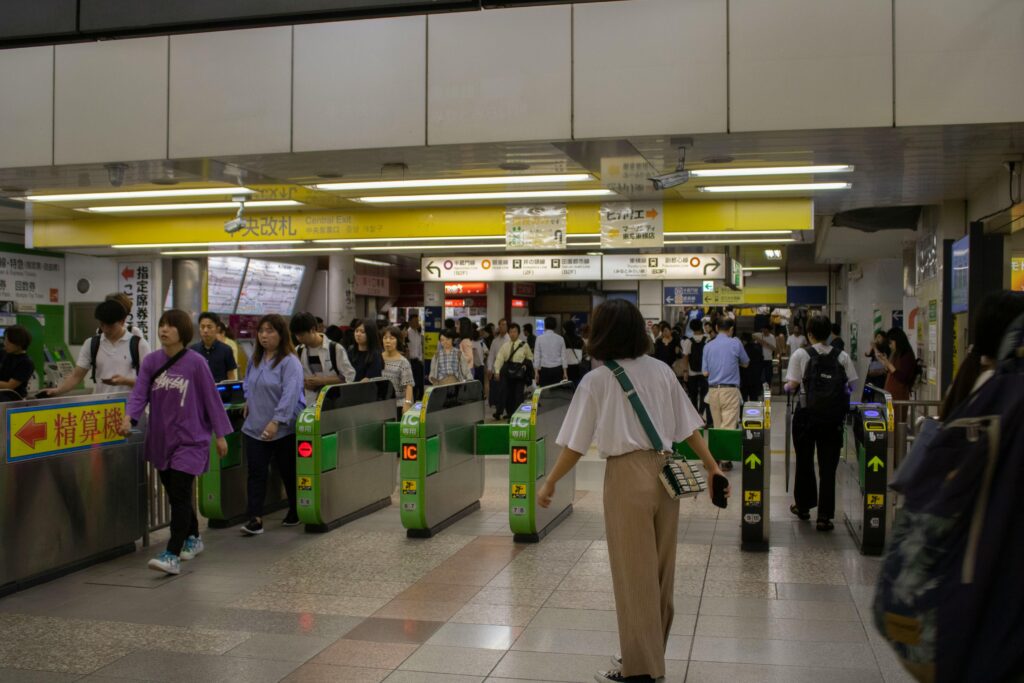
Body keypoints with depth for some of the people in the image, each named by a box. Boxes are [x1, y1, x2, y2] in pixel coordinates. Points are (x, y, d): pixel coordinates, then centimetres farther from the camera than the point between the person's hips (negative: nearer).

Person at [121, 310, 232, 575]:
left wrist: (220, 435, -2)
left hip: (190, 440, -5)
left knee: (179, 496, -12)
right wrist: (128, 417, -26)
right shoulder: (151, 361, 1)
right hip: (160, 439, 5)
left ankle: (172, 555, -12)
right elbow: (139, 394, -6)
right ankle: (193, 539, 36)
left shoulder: (196, 362, -9)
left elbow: (211, 398, -4)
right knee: (174, 494, 16)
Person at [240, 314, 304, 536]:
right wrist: (249, 401, 12)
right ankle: (255, 519, -2)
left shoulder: (290, 362, -13)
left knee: (288, 472, 9)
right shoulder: (255, 359, 10)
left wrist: (276, 421, -30)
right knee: (256, 472, -2)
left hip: (284, 428, -6)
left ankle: (295, 512, 27)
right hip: (255, 427, 6)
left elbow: (290, 394, -23)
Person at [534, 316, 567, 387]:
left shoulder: (540, 338, -3)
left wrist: (536, 372, 5)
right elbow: (563, 356, 2)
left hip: (544, 370, -1)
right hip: (557, 369, 1)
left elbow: (536, 356, -2)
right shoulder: (560, 338, 0)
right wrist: (565, 372, 9)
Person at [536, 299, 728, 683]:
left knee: (634, 574, 4)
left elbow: (576, 445, -5)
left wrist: (550, 482, 6)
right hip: (665, 473, 6)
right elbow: (688, 427, 7)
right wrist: (713, 468, 15)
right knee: (659, 570, 16)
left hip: (628, 477, -5)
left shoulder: (596, 381, -6)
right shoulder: (661, 370, 7)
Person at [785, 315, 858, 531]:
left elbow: (792, 384, -7)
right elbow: (852, 384, 3)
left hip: (807, 415, -1)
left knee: (804, 462, 15)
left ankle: (803, 506, 28)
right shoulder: (842, 357, 2)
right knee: (828, 467, 3)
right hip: (833, 417, 1)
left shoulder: (801, 355, -4)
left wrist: (787, 387, 15)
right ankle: (825, 516, 1)